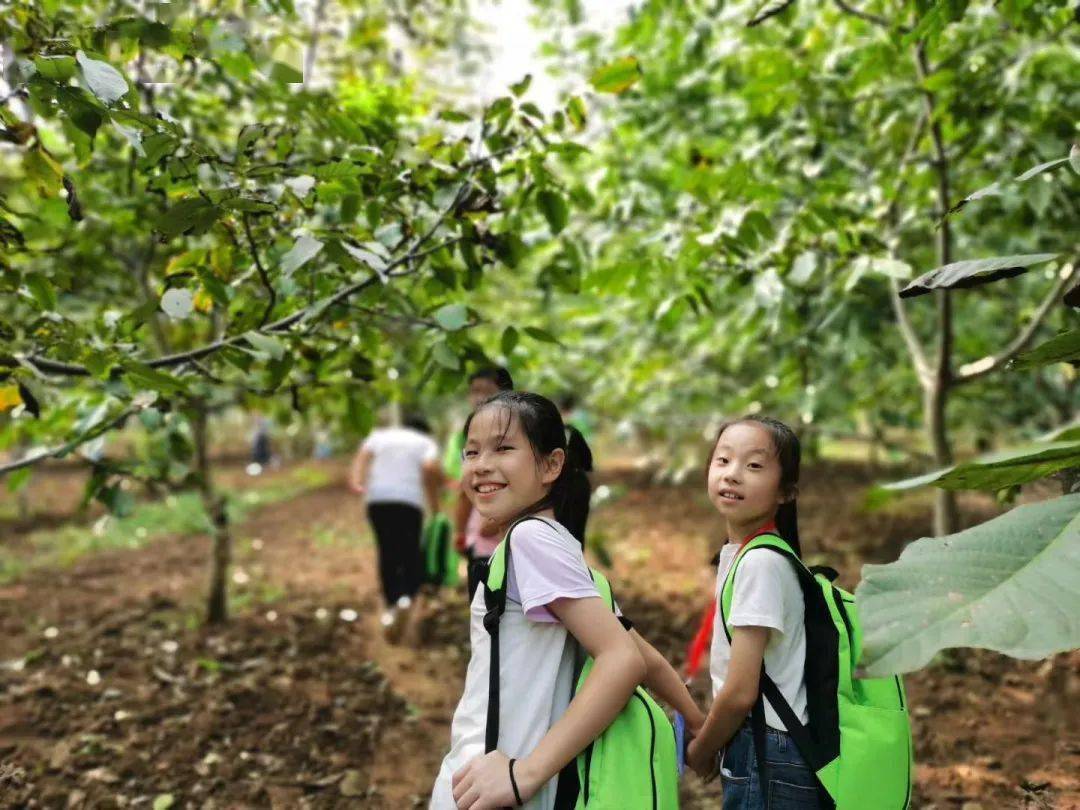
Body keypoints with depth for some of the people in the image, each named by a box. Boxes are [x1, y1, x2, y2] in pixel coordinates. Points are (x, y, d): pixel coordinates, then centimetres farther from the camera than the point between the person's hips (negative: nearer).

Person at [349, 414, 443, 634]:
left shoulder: (380, 435, 22)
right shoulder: (426, 443, 13)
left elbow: (363, 455, 4)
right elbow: (431, 468, -6)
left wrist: (356, 482, -8)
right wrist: (434, 503, 0)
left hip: (377, 499, 2)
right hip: (409, 500, -2)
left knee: (387, 551, 10)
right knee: (411, 548, 12)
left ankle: (391, 605, 8)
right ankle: (408, 594, -7)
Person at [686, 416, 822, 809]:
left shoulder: (761, 563, -20)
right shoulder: (737, 553, 7)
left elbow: (740, 692, -19)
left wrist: (700, 752, -5)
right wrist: (710, 741, 11)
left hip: (769, 768, -8)